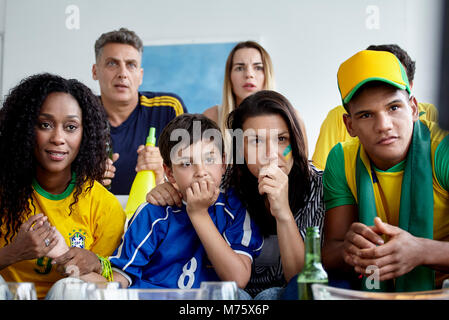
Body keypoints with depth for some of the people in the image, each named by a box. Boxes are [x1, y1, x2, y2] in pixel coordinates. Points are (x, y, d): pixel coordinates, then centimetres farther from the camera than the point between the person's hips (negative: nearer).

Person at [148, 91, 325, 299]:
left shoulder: (317, 187, -13)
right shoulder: (226, 186, -9)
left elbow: (301, 279, -15)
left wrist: (283, 213, -31)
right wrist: (164, 194, -16)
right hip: (234, 292, 0)